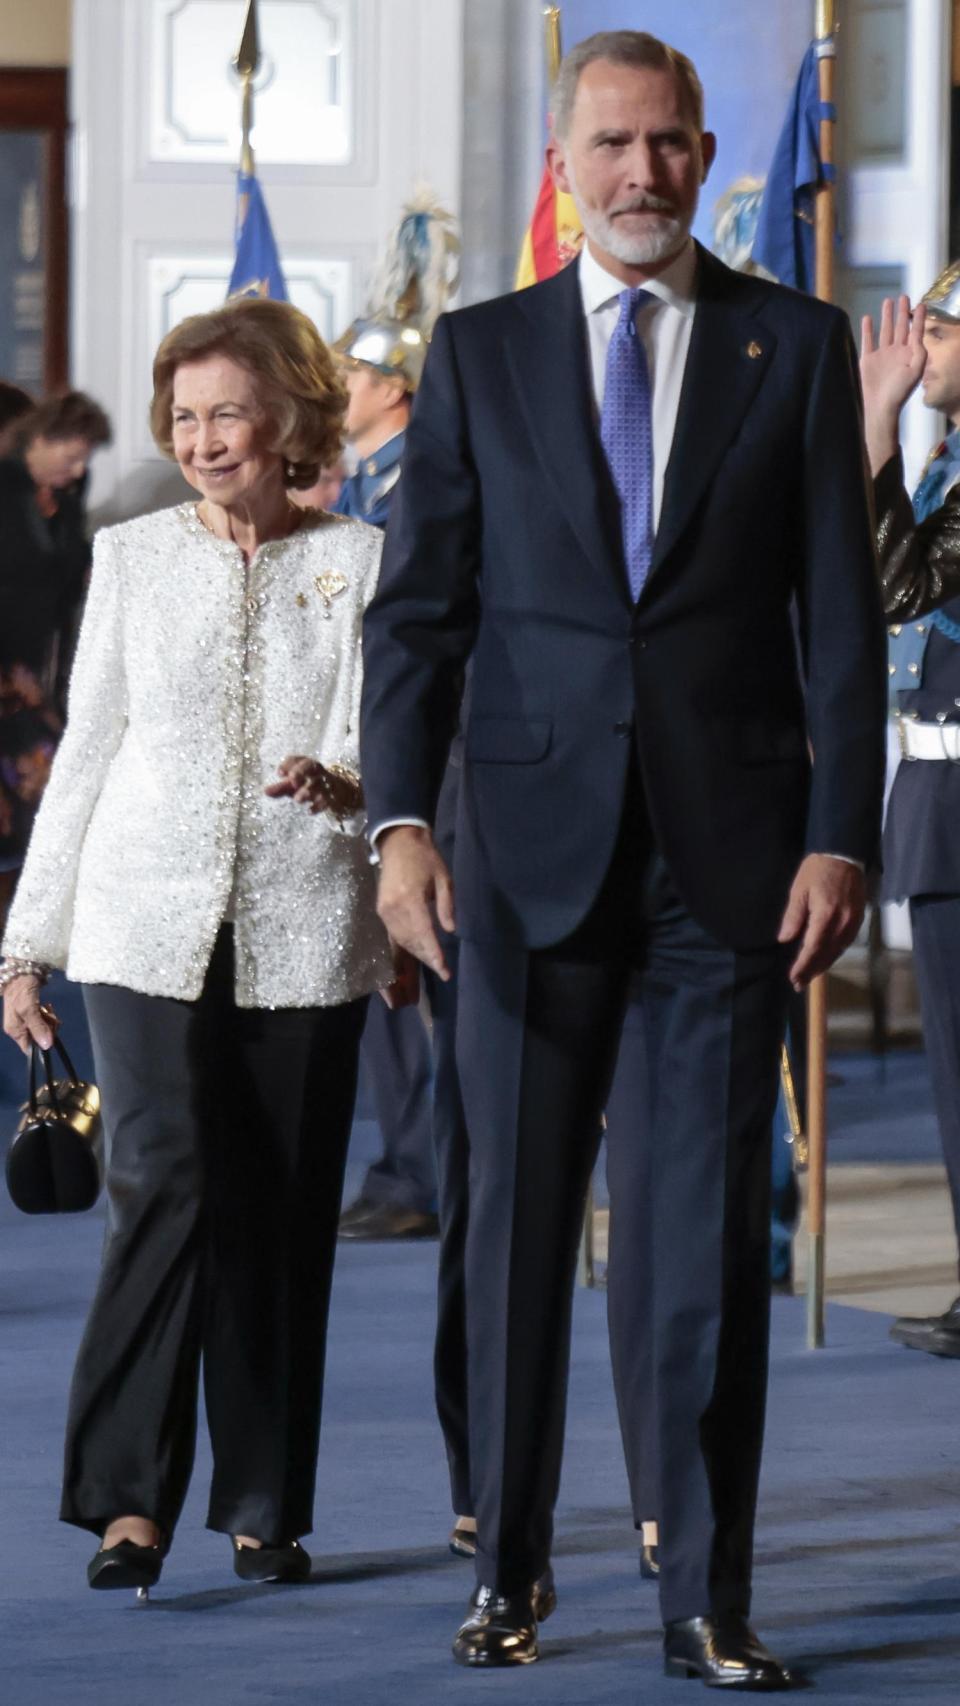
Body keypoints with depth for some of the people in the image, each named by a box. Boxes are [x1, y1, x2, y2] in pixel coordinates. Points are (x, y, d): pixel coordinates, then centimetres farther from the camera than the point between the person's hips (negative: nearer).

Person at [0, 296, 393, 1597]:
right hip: (151, 926, 0)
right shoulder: (132, 560, 9)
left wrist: (338, 782, -25)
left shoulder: (360, 564, 5)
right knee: (165, 1187, -15)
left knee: (284, 1214, 3)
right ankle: (131, 1499, -16)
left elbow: (379, 743, -1)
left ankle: (266, 1509, 13)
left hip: (303, 936, 0)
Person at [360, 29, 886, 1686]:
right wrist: (401, 821, -6)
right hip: (538, 849, 1)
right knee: (516, 1217, 4)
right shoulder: (480, 354, 7)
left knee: (715, 1229, 1)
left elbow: (843, 615, 3)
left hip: (734, 852, -1)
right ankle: (508, 1566, 16)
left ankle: (706, 1597, 6)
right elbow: (417, 605, 5)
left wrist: (840, 837, -5)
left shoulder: (799, 348, 5)